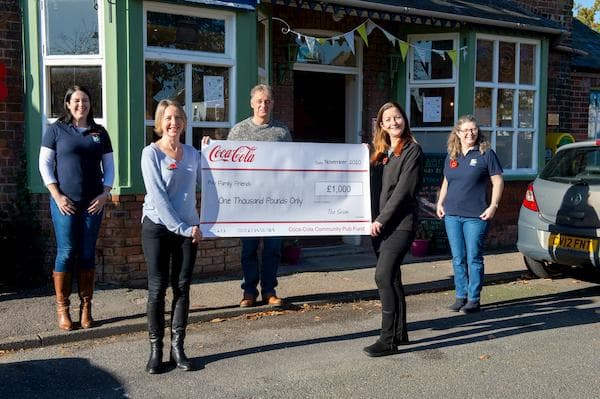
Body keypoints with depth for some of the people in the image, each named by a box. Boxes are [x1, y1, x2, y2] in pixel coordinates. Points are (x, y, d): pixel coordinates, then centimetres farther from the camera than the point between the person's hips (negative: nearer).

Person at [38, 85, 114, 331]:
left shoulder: (99, 133, 11)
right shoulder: (56, 130, 3)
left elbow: (109, 165, 13)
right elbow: (45, 164, 1)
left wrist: (105, 193, -1)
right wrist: (57, 196, -8)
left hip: (93, 203, 3)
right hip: (65, 203, -2)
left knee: (87, 254, 5)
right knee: (66, 252, -3)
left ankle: (86, 307, 13)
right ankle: (62, 308, 7)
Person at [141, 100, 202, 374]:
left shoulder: (193, 154, 8)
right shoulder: (151, 153, -5)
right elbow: (157, 196, -11)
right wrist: (181, 227, -13)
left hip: (188, 229, 4)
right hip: (158, 227, -4)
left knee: (182, 288, 6)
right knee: (158, 289, 0)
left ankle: (177, 346, 15)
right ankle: (156, 349, 11)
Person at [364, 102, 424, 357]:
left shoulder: (412, 151, -6)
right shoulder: (381, 152, 16)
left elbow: (402, 190, -13)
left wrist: (382, 219, -14)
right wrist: (373, 220, 3)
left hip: (400, 223, -7)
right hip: (379, 224, 7)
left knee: (383, 276, -15)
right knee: (392, 277, 12)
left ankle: (388, 339, -9)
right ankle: (400, 333, 22)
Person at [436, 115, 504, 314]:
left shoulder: (486, 153, -2)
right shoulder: (451, 156, 12)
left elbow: (498, 181, -2)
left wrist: (493, 206, -10)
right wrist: (440, 203, 11)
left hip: (476, 216, -5)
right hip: (452, 215, 5)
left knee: (474, 258, 0)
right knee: (458, 259, 9)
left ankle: (473, 299, 8)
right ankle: (461, 297, 18)